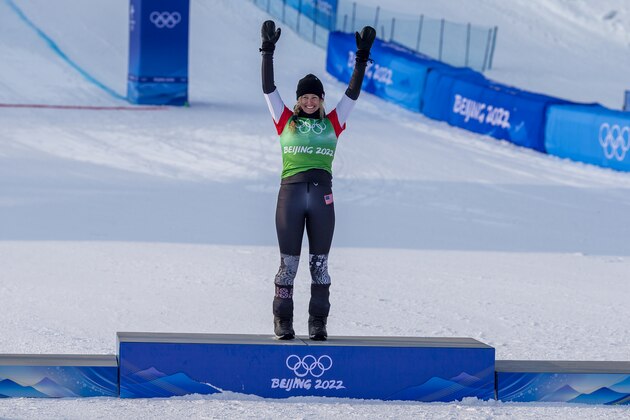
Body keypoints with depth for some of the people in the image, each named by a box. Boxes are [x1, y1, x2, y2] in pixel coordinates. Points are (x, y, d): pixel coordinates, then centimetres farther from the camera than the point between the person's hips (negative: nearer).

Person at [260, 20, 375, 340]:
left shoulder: (332, 123, 15)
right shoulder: (286, 121, 12)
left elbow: (353, 92, 13)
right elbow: (268, 89, 7)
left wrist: (362, 56, 7)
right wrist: (268, 51, 1)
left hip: (321, 196, 1)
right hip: (290, 193, -1)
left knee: (319, 263, 3)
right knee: (289, 262, 0)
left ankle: (318, 323, 6)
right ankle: (283, 322, 5)